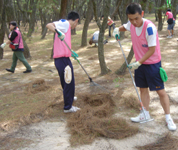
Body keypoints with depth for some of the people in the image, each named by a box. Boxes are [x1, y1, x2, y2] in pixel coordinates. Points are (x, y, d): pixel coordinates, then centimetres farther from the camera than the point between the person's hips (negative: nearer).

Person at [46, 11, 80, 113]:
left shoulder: (66, 25, 22)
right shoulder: (65, 23, -6)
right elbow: (49, 25, -21)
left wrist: (71, 53, 34)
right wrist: (57, 31, -37)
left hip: (60, 59, 10)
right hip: (63, 59, -10)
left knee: (67, 82, 27)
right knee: (69, 82, -2)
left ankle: (69, 97, 48)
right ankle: (68, 107, 8)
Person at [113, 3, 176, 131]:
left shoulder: (149, 27, -27)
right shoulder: (131, 24, -5)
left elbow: (152, 49, -23)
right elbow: (125, 27, 22)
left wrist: (138, 63, -21)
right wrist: (118, 30, 2)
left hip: (153, 63, -7)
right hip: (140, 63, 7)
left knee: (160, 91, 0)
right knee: (143, 89, 14)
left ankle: (168, 118, 12)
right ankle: (146, 114, 27)